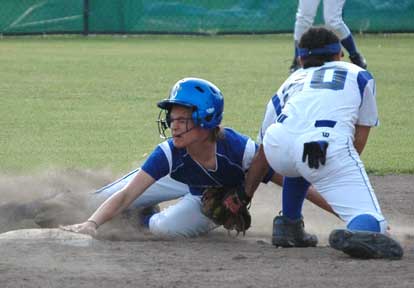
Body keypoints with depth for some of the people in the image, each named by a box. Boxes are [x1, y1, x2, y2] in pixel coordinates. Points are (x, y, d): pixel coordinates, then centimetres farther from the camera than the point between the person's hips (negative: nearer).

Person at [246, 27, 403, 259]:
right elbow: (359, 139, 25)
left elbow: (263, 153, 38)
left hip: (279, 145, 4)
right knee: (373, 222, -2)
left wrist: (244, 197, 45)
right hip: (331, 146, -4)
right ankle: (359, 233, -35)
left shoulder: (291, 82, 37)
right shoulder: (359, 75, 33)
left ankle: (289, 224, 28)